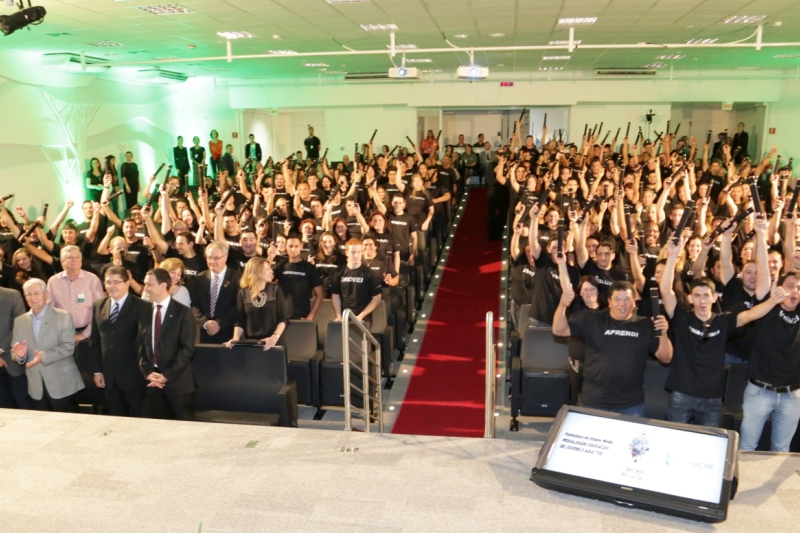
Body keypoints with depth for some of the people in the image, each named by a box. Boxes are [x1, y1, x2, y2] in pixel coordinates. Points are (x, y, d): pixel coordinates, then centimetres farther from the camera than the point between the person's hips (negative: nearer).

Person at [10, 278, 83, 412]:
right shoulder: (19, 321, 9)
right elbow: (14, 351, 9)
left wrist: (44, 356, -25)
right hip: (36, 386, 4)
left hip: (62, 384, -4)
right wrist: (20, 355, -14)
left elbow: (69, 346, -13)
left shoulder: (64, 317, -5)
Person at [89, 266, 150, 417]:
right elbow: (94, 340, 11)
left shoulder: (141, 307, -9)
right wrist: (97, 370, 7)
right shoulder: (98, 306, 7)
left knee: (138, 418, 6)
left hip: (133, 375, -5)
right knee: (115, 419, 15)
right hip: (108, 375, 5)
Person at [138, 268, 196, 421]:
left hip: (177, 381, -4)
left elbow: (187, 349, -11)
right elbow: (141, 346, 9)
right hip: (153, 380, 5)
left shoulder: (183, 312, -6)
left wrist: (167, 375, -14)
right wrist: (147, 372, -5)